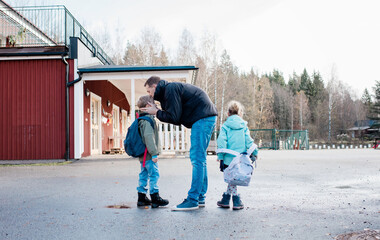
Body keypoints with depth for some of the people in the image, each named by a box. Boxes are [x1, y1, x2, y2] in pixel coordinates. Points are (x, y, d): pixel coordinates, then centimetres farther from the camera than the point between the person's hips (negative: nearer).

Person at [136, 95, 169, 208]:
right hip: (148, 155, -10)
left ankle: (142, 197, 18)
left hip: (142, 155, 10)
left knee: (144, 174, 13)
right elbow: (148, 136, -24)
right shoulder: (148, 119, -15)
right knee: (154, 174, -6)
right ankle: (155, 198, -3)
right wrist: (154, 153, -23)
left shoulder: (141, 120, 18)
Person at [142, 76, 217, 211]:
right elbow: (177, 117, 17)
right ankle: (200, 198, 16)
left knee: (197, 159, -12)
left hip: (203, 118, -11)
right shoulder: (172, 88, 21)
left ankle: (193, 200, -11)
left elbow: (174, 117, -14)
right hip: (207, 118, 11)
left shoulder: (170, 89, -10)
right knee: (200, 159, 11)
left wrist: (156, 112, -1)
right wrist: (158, 111, 8)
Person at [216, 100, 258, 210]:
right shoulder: (244, 126, 7)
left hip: (229, 159, -2)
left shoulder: (225, 126, 0)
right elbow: (248, 141, 3)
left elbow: (221, 141, -7)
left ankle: (236, 200, 8)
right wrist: (254, 153, 11)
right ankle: (226, 199, 18)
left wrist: (221, 157, -6)